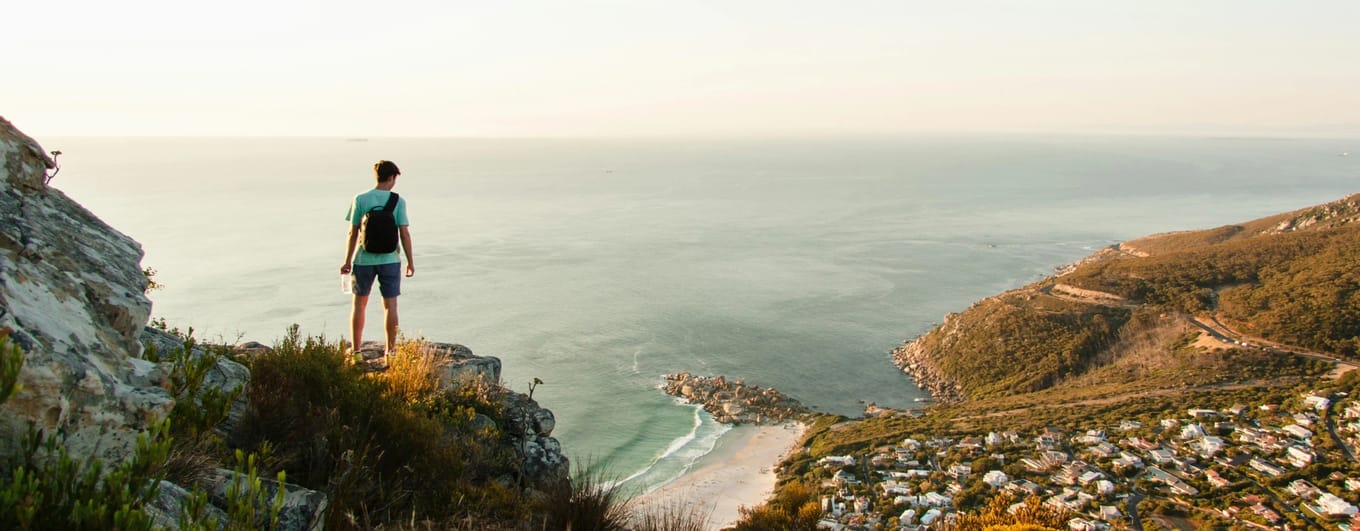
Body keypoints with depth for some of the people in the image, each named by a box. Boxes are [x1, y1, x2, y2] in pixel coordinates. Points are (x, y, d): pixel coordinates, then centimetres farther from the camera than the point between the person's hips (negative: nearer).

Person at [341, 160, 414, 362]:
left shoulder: (360, 199, -4)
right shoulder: (398, 201, -5)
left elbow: (353, 233, -3)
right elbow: (404, 233, -7)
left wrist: (348, 261, 4)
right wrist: (410, 261, 1)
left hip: (364, 260, 1)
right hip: (389, 260, -1)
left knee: (359, 303, 14)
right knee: (390, 305, 8)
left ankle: (355, 349, 20)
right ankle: (389, 350, 13)